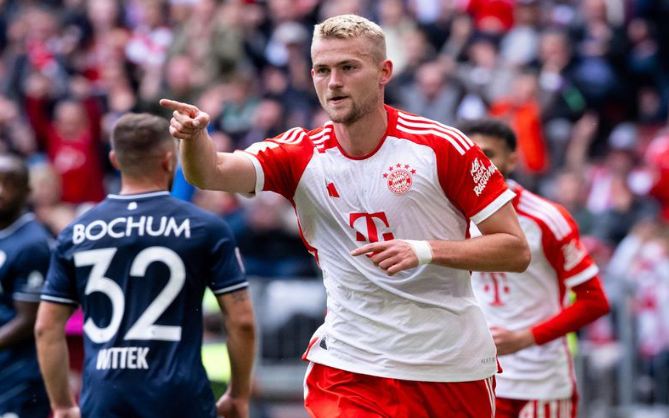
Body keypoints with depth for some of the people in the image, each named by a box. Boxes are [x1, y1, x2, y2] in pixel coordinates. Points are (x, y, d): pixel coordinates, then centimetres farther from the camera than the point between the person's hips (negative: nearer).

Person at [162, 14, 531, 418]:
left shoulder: (442, 146, -8)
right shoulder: (302, 155, -2)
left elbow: (516, 250, -6)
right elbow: (212, 173, -19)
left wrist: (426, 250, -20)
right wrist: (194, 134, -41)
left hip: (453, 367, 0)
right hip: (349, 367, 0)